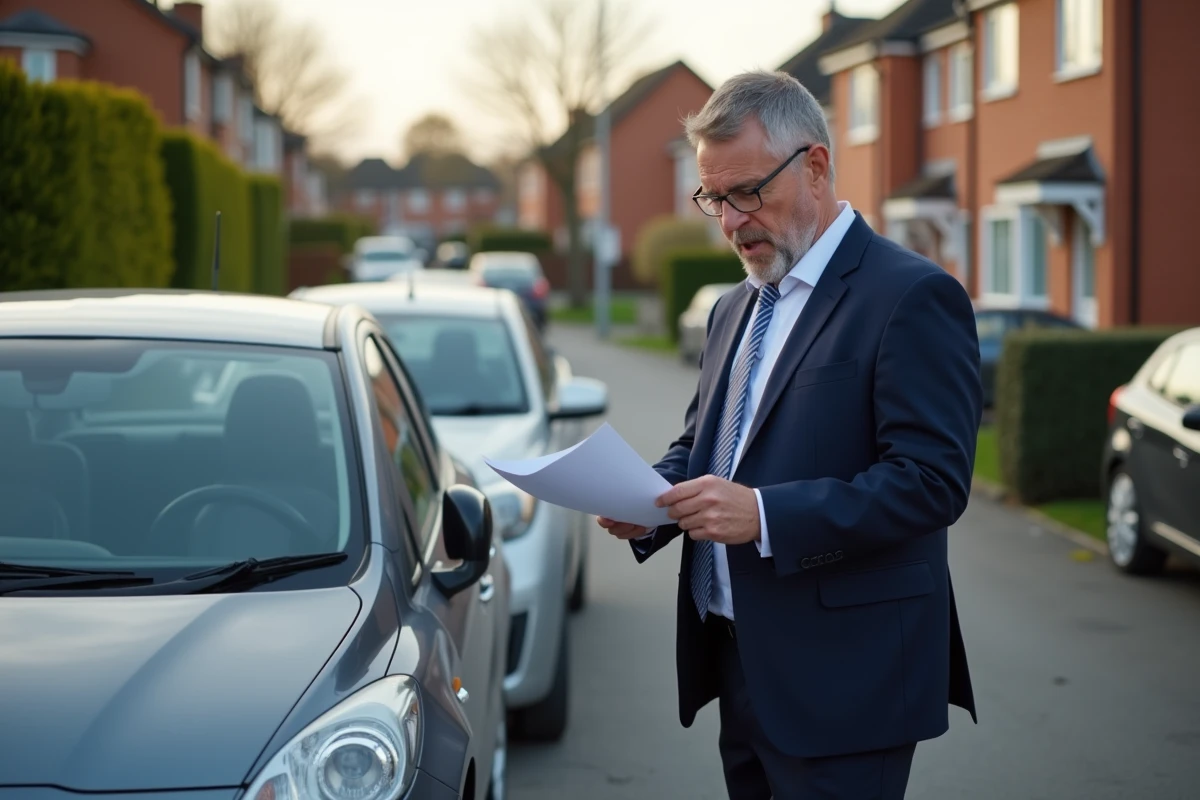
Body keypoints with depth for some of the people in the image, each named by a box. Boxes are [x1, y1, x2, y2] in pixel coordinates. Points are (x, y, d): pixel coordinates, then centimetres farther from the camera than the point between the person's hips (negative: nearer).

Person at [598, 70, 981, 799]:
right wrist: (650, 499, 0)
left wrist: (766, 515, -26)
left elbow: (933, 480, -18)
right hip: (740, 660, 8)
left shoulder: (913, 296, -11)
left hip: (841, 678, -8)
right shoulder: (735, 310, 16)